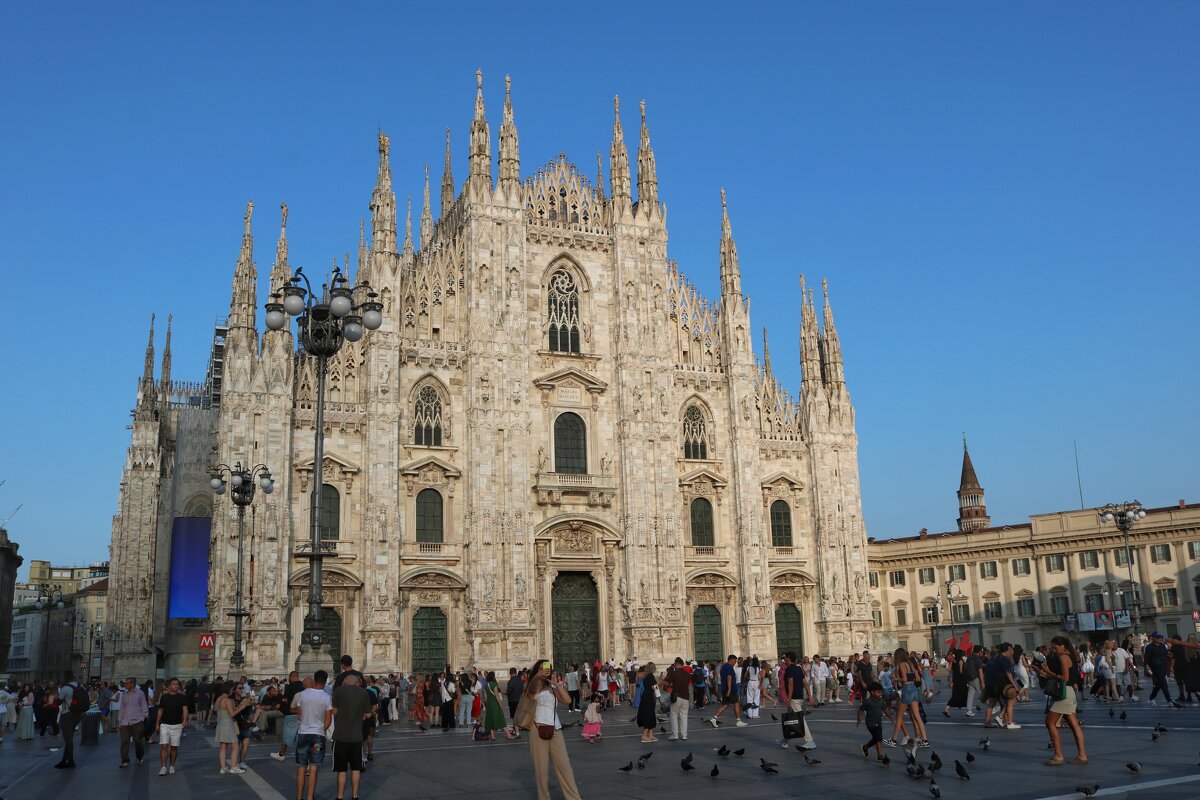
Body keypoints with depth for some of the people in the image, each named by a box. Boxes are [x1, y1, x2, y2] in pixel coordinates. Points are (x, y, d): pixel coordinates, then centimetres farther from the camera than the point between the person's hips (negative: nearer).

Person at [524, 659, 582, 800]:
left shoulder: (552, 688, 16)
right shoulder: (533, 688, 3)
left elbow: (567, 700, 5)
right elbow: (531, 689, -23)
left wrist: (557, 684, -2)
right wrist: (538, 675, -41)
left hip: (555, 729, 4)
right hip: (538, 728, -4)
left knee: (564, 765, 0)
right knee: (541, 767, -1)